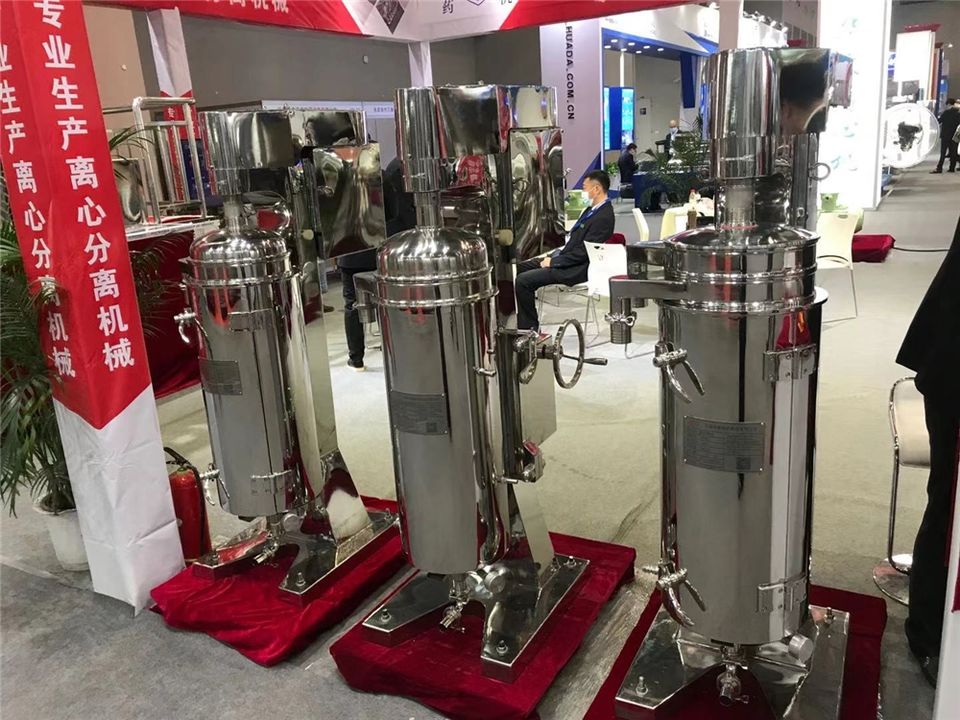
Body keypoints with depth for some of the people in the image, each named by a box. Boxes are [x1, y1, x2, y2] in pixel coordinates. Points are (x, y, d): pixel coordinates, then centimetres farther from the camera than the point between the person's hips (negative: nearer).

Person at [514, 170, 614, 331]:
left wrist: (553, 262, -16)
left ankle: (530, 328, -5)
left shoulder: (604, 216, -20)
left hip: (576, 269, -11)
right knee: (518, 268, 10)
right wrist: (553, 255, 6)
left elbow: (583, 252, -22)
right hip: (567, 258, 11)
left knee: (523, 280, -21)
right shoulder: (594, 210, 12)